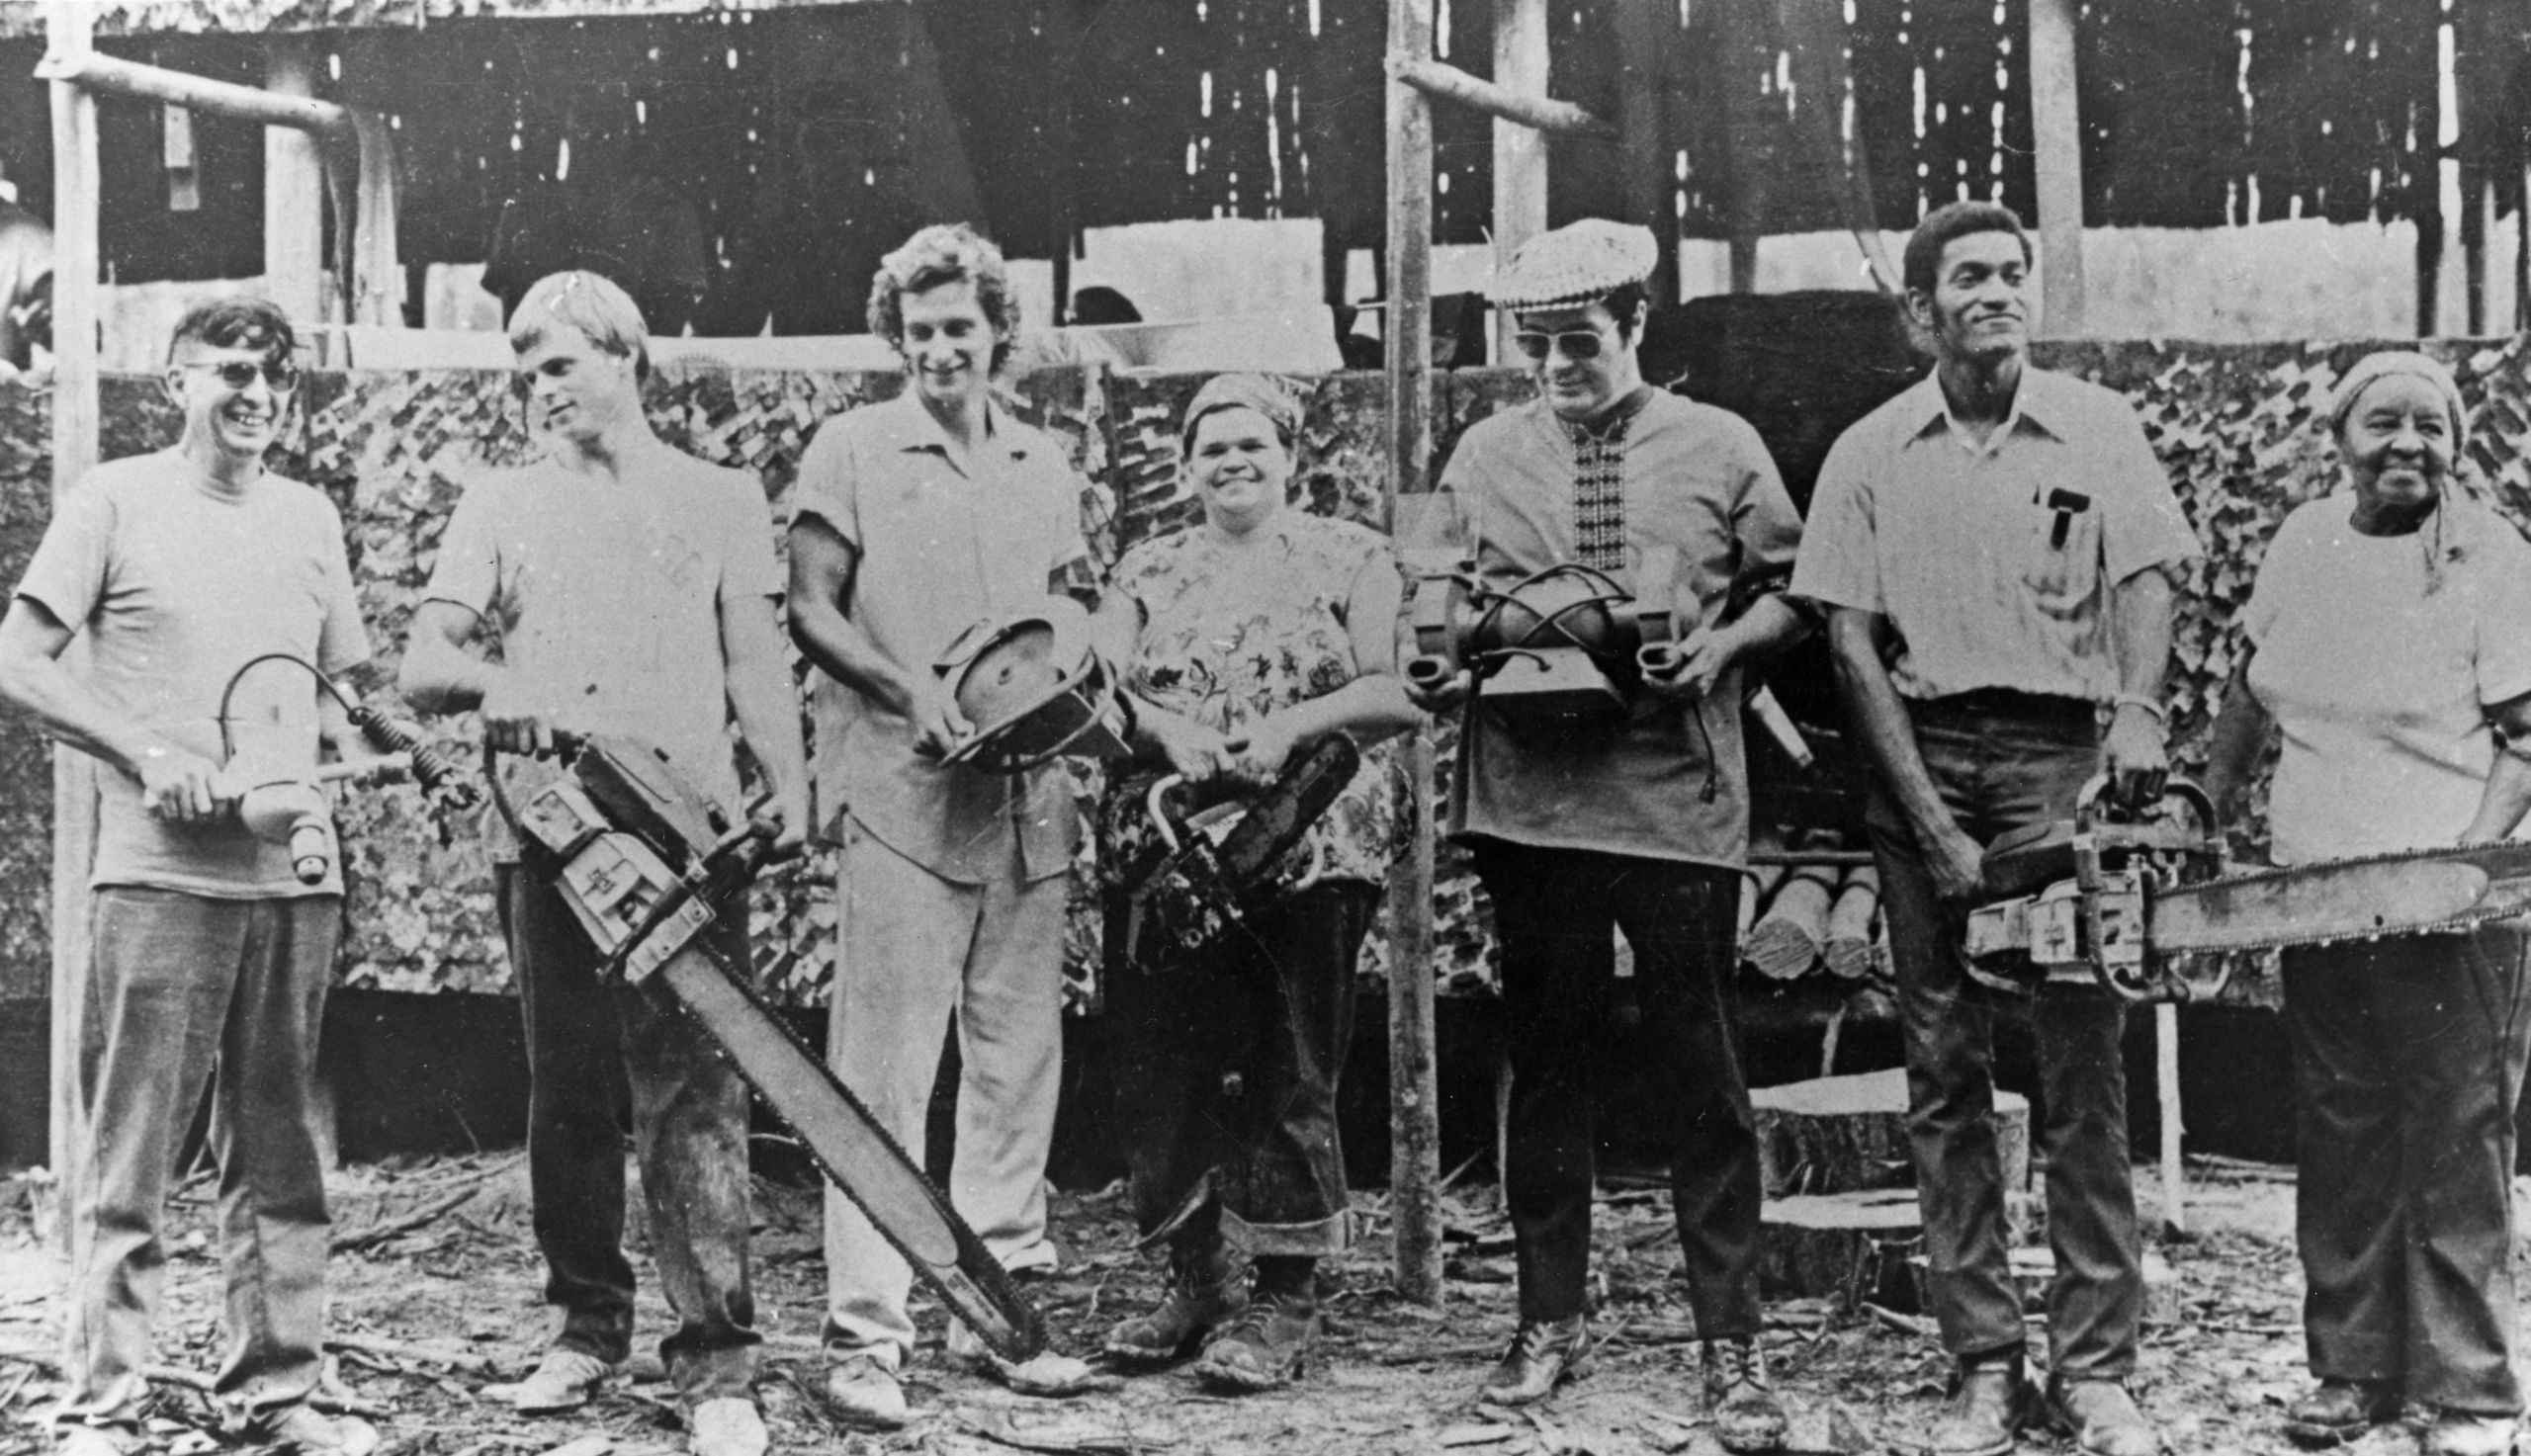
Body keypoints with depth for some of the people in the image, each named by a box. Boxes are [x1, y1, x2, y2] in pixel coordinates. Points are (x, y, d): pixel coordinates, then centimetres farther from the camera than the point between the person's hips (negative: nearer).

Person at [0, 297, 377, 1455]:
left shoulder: (309, 515, 16)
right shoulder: (118, 500, 1)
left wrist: (357, 753, 2)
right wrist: (149, 753, -13)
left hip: (296, 877, 5)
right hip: (161, 876, -5)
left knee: (280, 1157, 9)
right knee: (128, 1153, -2)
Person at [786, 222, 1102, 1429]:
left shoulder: (1045, 467, 16)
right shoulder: (853, 449, 2)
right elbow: (812, 612, -3)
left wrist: (1086, 611, -4)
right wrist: (910, 689, -17)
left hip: (1029, 794, 5)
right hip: (900, 790, -5)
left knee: (1019, 1056, 9)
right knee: (884, 1069, -7)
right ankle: (866, 1332, -5)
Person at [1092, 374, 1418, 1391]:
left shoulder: (1350, 559, 6)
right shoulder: (1147, 572, 16)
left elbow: (1400, 690, -3)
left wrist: (1291, 724, -16)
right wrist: (1166, 728, -14)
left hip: (1310, 851, -3)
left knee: (1290, 1076, -4)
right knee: (1164, 1069, 4)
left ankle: (1283, 1303, 4)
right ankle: (1196, 1279, 18)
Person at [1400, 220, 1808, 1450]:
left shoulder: (1718, 448, 5)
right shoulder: (1485, 455, 8)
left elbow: (1788, 594, 10)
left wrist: (1726, 644, -9)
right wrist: (1440, 666, -10)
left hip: (1679, 797, -2)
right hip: (1527, 796, 2)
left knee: (1704, 1075, 1)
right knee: (1542, 1062, 10)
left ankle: (1730, 1346, 11)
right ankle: (1549, 1321, 23)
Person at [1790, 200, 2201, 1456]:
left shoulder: (2096, 429, 7)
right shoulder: (1871, 454, 5)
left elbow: (2143, 584, 3)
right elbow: (1851, 640, 1)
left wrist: (2138, 710, -17)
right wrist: (1934, 821, -7)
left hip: (2060, 753, -1)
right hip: (1921, 755, 1)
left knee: (2082, 1060, -4)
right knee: (1943, 1070, 3)